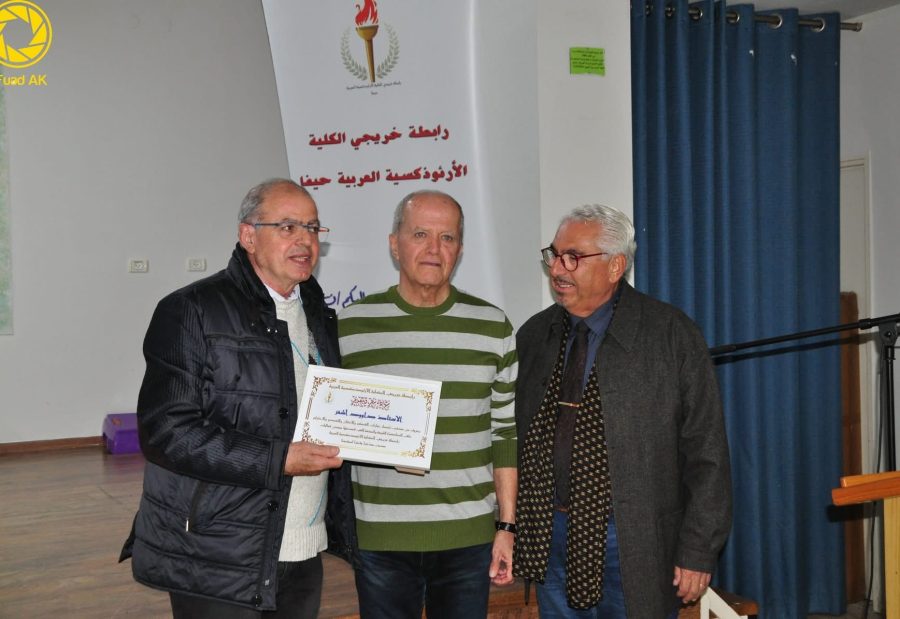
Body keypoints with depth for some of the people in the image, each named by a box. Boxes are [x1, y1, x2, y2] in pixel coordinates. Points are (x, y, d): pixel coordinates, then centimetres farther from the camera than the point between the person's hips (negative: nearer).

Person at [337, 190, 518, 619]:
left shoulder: (493, 328, 2)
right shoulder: (350, 326, 0)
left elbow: (505, 433, 5)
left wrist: (507, 526, 4)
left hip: (469, 536, 1)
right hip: (378, 536, 0)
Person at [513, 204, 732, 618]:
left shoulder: (672, 335, -9)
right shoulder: (532, 336, 4)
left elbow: (706, 453, -9)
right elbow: (514, 440, 10)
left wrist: (698, 551, -10)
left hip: (635, 547, -4)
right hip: (549, 537, 4)